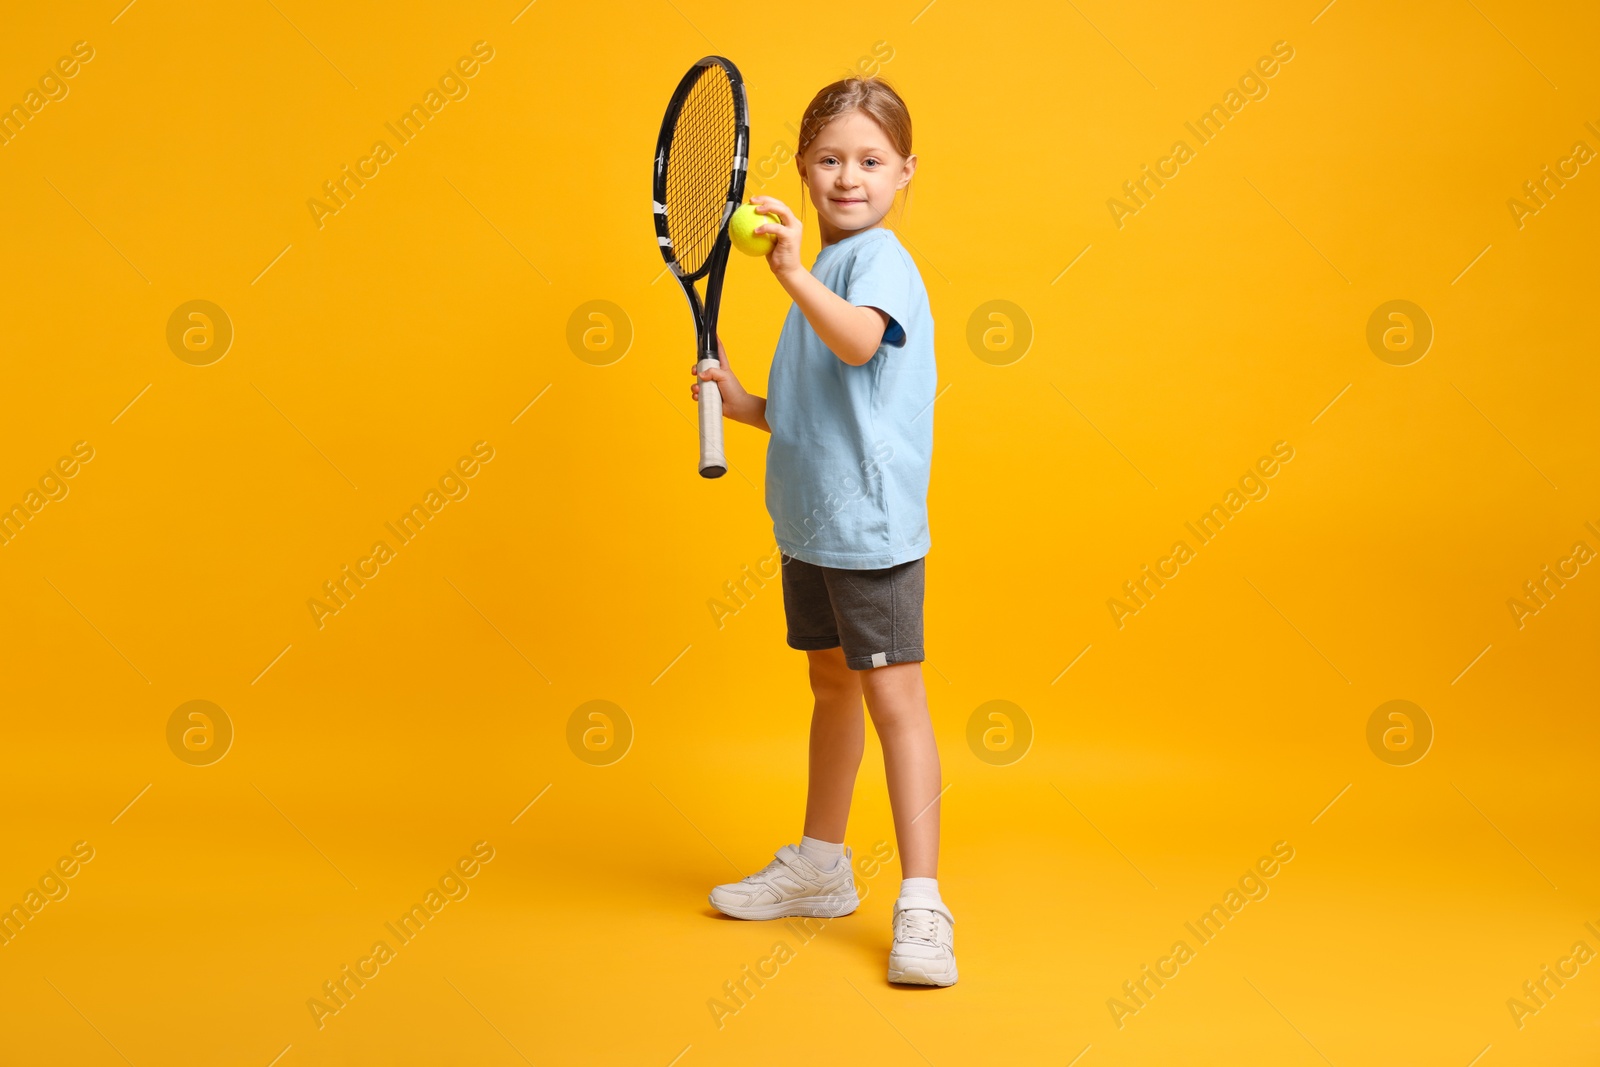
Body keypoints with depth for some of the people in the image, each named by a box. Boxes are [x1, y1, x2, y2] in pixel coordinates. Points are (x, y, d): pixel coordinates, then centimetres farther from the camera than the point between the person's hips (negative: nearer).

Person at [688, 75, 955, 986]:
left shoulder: (880, 260, -11)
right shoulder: (824, 269, 16)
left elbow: (859, 342, -35)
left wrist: (792, 275, -47)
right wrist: (747, 404, 6)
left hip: (872, 526, -9)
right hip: (809, 522, 9)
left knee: (892, 696, -8)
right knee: (831, 685, 19)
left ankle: (923, 907, -3)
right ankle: (820, 868, 33)